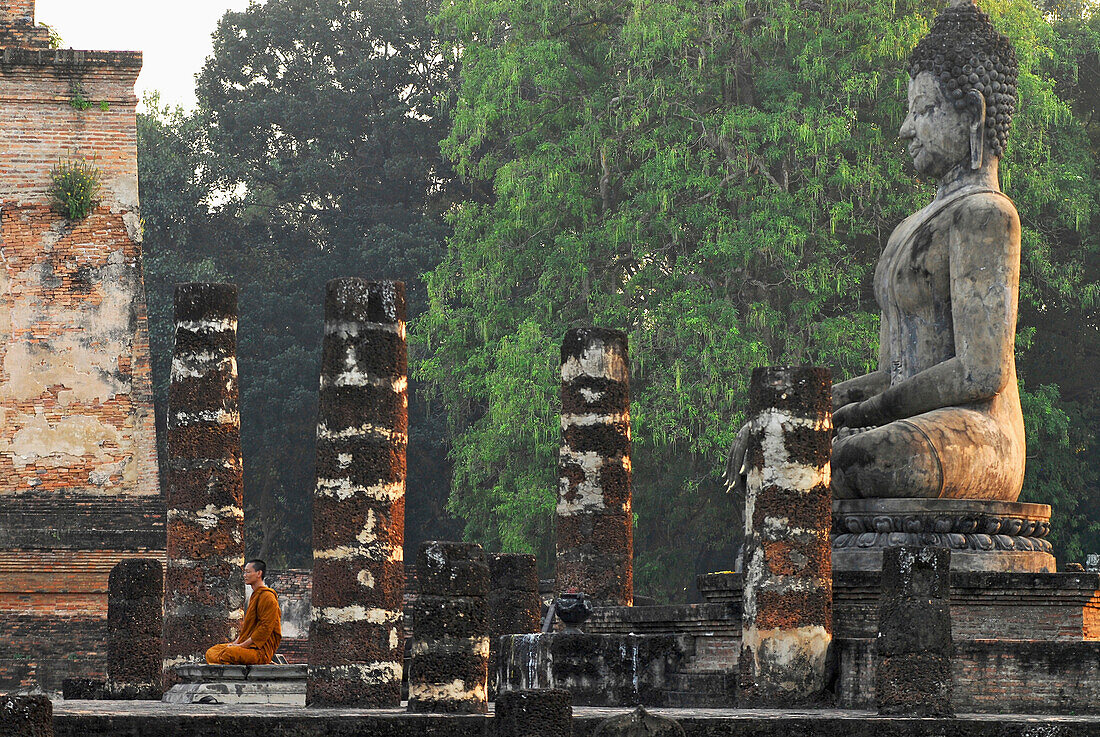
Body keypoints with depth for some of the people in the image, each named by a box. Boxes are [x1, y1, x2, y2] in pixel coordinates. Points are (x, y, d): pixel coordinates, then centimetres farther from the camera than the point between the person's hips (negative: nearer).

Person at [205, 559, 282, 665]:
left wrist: (243, 645, -17)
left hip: (261, 650, -10)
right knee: (210, 653, -1)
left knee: (228, 654, -34)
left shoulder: (267, 597, -11)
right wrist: (236, 642, 11)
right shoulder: (255, 595, 22)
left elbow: (265, 629, -17)